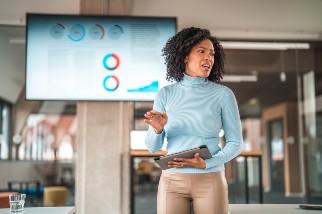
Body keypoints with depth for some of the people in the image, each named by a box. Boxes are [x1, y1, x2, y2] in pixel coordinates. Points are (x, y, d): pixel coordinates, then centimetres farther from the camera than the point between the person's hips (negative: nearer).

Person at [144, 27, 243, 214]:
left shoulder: (223, 94, -3)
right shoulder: (166, 94, 1)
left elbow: (235, 143, -1)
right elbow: (153, 147, 3)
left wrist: (205, 164, -15)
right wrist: (157, 129, -18)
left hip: (210, 181, -1)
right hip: (172, 180, 1)